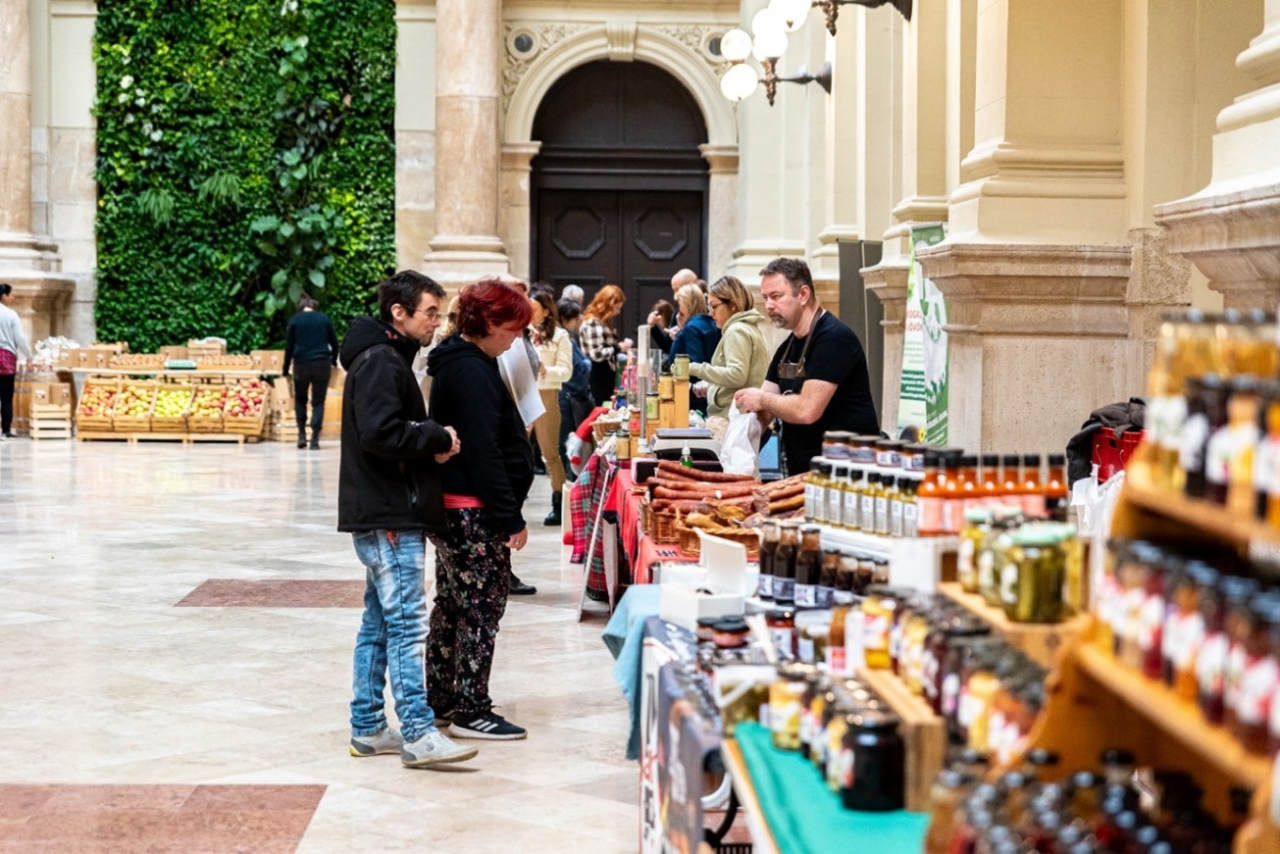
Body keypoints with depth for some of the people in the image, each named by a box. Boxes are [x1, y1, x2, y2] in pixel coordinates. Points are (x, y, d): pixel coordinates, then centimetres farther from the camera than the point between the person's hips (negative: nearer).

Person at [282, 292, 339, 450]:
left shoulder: (295, 320, 4)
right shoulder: (324, 318, 7)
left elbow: (289, 347, 4)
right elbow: (334, 343, 12)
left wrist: (285, 370, 11)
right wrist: (334, 361, 29)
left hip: (301, 364, 0)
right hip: (322, 363, 0)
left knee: (300, 399, 19)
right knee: (318, 402, 4)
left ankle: (302, 435, 10)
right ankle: (315, 439, -5)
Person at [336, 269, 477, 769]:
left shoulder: (389, 359, 19)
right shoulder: (380, 362, -13)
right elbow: (381, 433, -25)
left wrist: (432, 444, 3)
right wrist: (438, 438, -13)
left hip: (384, 515, 11)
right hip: (389, 517, -11)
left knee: (378, 623, 12)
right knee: (408, 624, -11)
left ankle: (368, 728, 17)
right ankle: (418, 734, -12)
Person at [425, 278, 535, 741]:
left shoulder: (457, 363, 15)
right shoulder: (473, 372, -18)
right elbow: (484, 452, -22)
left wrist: (507, 511, 19)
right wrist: (511, 517, -19)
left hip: (452, 507, 11)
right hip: (474, 511, -11)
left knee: (453, 603, 17)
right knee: (482, 607, -5)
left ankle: (442, 697, 27)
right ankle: (471, 712, 0)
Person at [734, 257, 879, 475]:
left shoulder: (833, 338, -16)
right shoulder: (787, 348, 14)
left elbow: (807, 411, -24)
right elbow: (763, 412, 10)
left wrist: (762, 399, -9)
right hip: (802, 472, 9)